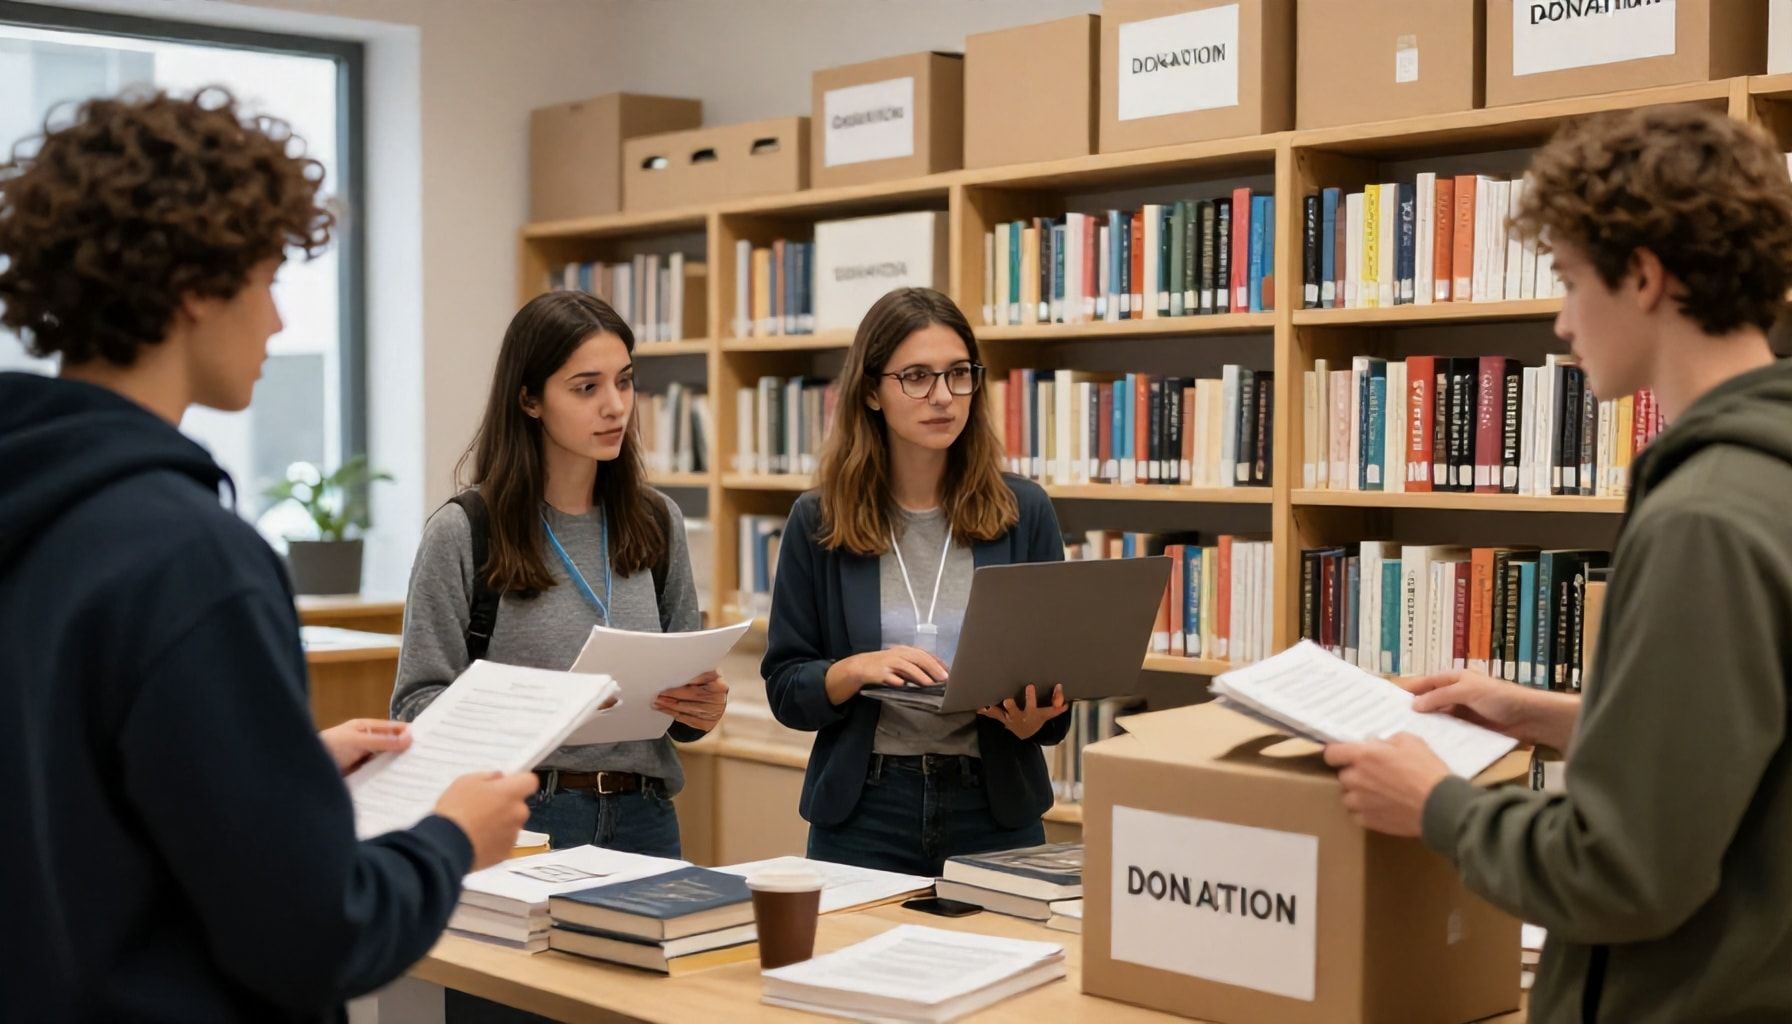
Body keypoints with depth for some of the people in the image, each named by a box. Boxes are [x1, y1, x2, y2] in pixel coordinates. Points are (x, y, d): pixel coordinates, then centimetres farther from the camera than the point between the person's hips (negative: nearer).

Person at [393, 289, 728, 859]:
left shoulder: (658, 523, 6)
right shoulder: (463, 532, -8)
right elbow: (418, 705, -9)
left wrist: (701, 710, -9)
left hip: (643, 817, 4)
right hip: (519, 816, -4)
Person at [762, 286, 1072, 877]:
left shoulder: (1024, 513, -2)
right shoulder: (818, 521, -2)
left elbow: (1060, 671, 1)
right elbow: (785, 688, -1)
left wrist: (1033, 718, -20)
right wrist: (860, 668, -20)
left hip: (996, 812, 1)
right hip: (862, 813, 0)